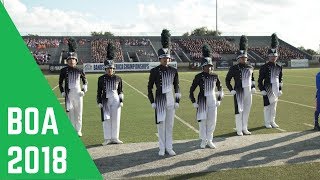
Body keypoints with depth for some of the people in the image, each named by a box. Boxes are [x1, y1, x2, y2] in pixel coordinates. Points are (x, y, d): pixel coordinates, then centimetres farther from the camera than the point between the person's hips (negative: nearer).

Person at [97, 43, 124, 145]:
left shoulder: (118, 78, 5)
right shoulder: (101, 79, 2)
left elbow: (120, 91, 8)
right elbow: (99, 91, 4)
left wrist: (121, 101, 0)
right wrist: (99, 102, -3)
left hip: (115, 100, 1)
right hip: (106, 101, -1)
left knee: (116, 119, 4)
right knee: (106, 120, 0)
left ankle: (115, 138, 14)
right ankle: (107, 139, 8)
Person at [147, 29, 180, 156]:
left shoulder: (173, 71, 4)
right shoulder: (154, 71, -5)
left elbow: (176, 87, 9)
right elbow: (149, 87, -1)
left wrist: (177, 101, 4)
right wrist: (152, 102, -5)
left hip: (170, 100, 3)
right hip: (160, 100, -3)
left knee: (170, 124, 8)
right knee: (161, 124, 3)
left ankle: (169, 147, 18)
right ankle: (162, 148, 15)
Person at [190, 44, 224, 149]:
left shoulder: (215, 76, 3)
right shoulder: (199, 77, -7)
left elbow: (220, 89, 15)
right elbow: (191, 90, -4)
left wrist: (219, 100, 8)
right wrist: (194, 102, -7)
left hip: (212, 101, 3)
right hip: (203, 101, -3)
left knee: (212, 121, 6)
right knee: (202, 121, 1)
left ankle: (209, 140, 20)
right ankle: (203, 141, 16)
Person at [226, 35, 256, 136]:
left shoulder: (250, 68, 10)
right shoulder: (234, 68, -5)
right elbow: (227, 80, -1)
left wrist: (253, 87, 8)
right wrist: (231, 90, -9)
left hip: (248, 91, 5)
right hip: (239, 92, -5)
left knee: (247, 110, 10)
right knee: (239, 110, -2)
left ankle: (245, 128, 23)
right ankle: (239, 130, 8)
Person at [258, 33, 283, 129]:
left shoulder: (279, 67, 9)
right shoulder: (264, 67, -7)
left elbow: (280, 79, 15)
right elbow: (260, 80, -7)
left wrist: (280, 89, 11)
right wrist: (262, 89, -13)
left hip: (276, 88, 5)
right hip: (268, 88, -5)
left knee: (274, 105, 11)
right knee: (267, 105, 0)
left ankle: (273, 121, 22)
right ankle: (267, 122, 11)